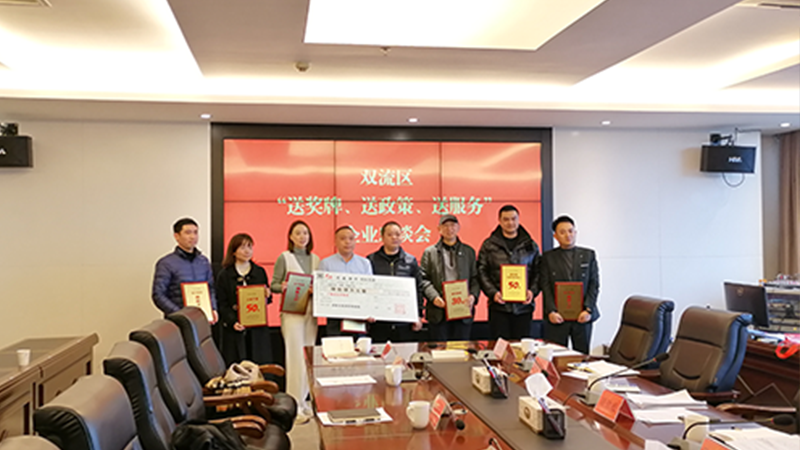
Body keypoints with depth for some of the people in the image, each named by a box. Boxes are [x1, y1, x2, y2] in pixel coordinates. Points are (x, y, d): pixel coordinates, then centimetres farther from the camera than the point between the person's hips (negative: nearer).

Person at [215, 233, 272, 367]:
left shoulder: (260, 272, 11)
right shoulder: (224, 275, 1)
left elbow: (267, 299, 15)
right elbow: (222, 304, -3)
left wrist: (267, 296, -9)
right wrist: (233, 322, -19)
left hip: (258, 330, 3)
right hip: (234, 330, -2)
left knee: (260, 368, 1)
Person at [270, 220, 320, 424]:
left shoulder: (315, 259, 13)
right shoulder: (284, 258, 0)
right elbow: (273, 285, 0)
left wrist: (318, 290, -7)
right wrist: (283, 287, -21)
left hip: (311, 312, 5)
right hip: (292, 312, -5)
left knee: (309, 358, 7)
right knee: (296, 357, -7)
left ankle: (303, 400, 19)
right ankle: (294, 405, 0)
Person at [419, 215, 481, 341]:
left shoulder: (469, 251, 15)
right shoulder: (430, 252, 9)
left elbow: (475, 278, 10)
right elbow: (423, 279, 1)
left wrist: (473, 295, -8)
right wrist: (434, 297, -14)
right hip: (439, 311, -1)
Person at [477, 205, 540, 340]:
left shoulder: (531, 245, 12)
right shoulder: (489, 245, 6)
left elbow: (537, 272, 11)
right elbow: (482, 272, 2)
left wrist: (532, 291, -7)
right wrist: (493, 292, -12)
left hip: (523, 306, 2)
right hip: (499, 306, -2)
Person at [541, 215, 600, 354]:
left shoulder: (588, 255, 11)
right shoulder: (548, 257, 7)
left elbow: (594, 284, 5)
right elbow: (546, 287, 1)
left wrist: (588, 309, -6)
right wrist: (551, 311, -11)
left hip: (582, 316, 1)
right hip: (557, 317, -1)